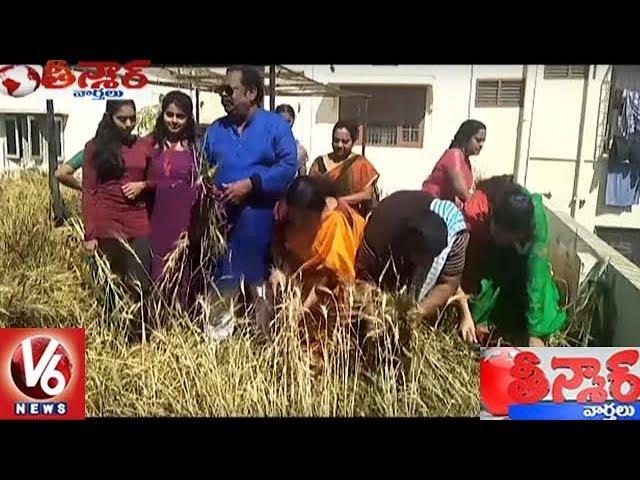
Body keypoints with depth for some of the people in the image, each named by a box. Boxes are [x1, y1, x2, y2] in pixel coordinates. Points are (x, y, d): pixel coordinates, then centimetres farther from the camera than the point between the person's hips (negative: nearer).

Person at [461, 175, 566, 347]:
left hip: (517, 255, 1)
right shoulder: (474, 211, -39)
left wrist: (536, 331, -38)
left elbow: (537, 273, -37)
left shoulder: (536, 214, -37)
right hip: (484, 251, 0)